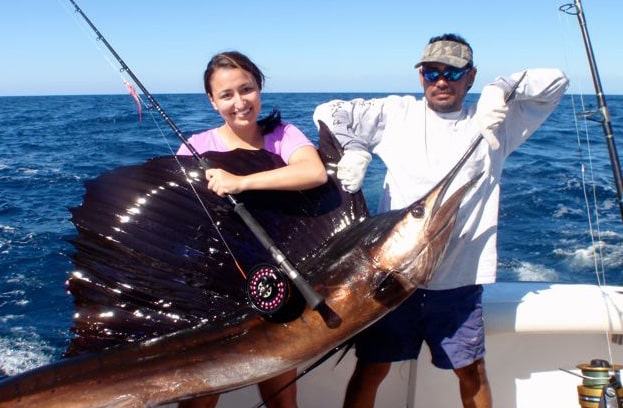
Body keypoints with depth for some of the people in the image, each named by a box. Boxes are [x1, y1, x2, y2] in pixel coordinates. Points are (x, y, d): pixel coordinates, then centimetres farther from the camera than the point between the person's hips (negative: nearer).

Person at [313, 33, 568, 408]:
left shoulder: (493, 122, 7)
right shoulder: (397, 113, 7)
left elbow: (556, 81, 3)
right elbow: (329, 114, 7)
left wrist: (502, 88, -13)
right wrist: (352, 150, -10)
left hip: (459, 277, 1)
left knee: (472, 371, 11)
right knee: (371, 369, 6)